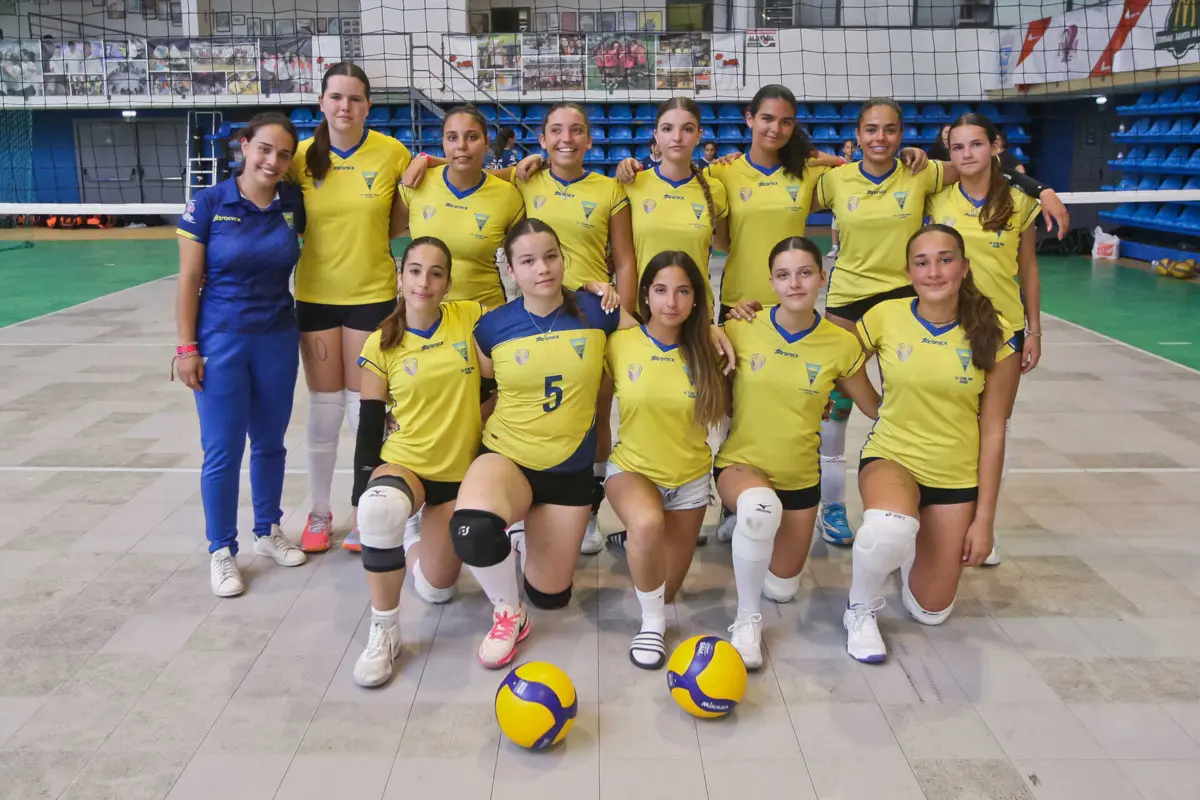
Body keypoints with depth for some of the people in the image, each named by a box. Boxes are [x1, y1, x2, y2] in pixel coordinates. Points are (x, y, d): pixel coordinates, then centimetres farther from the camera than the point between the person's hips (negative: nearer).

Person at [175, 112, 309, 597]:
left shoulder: (294, 204, -1)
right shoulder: (208, 204, -8)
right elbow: (189, 280, -5)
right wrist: (186, 347, -8)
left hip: (278, 340, 3)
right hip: (220, 342, -3)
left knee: (270, 443, 14)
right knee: (223, 451, 3)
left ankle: (267, 533, 32)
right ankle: (221, 552, 18)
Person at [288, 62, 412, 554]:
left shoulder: (391, 152, -6)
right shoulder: (304, 155, -3)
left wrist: (380, 237, -4)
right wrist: (328, 237, -4)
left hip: (372, 294, -1)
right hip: (316, 294, 2)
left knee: (365, 407, 5)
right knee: (323, 408, 9)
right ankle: (319, 513, 25)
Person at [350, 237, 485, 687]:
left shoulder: (472, 318, -6)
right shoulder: (381, 346, -8)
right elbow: (370, 426, -4)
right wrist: (361, 496, -8)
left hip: (460, 471, 2)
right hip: (403, 463, -2)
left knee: (435, 590, 7)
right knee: (381, 508, -39)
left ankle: (411, 548, 44)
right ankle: (383, 631, -19)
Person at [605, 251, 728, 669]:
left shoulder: (704, 352, -9)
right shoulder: (619, 343, -13)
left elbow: (722, 411, 1)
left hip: (690, 478, 3)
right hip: (632, 468, -2)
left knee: (667, 590, 10)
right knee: (648, 524, -38)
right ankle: (652, 622, -12)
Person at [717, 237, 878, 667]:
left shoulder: (842, 344, -10)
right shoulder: (743, 328, -14)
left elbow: (876, 409, 3)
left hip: (800, 476, 3)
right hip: (740, 463, -2)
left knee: (781, 589, 16)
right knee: (761, 508, -39)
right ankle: (747, 620, -15)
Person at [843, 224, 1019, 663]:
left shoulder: (992, 336, -10)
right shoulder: (884, 317, -11)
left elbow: (993, 432, -6)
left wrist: (984, 519, -5)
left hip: (957, 476, 2)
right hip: (891, 456, -2)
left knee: (930, 611, 8)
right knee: (889, 529, -39)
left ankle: (913, 548, 43)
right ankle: (861, 609, -5)